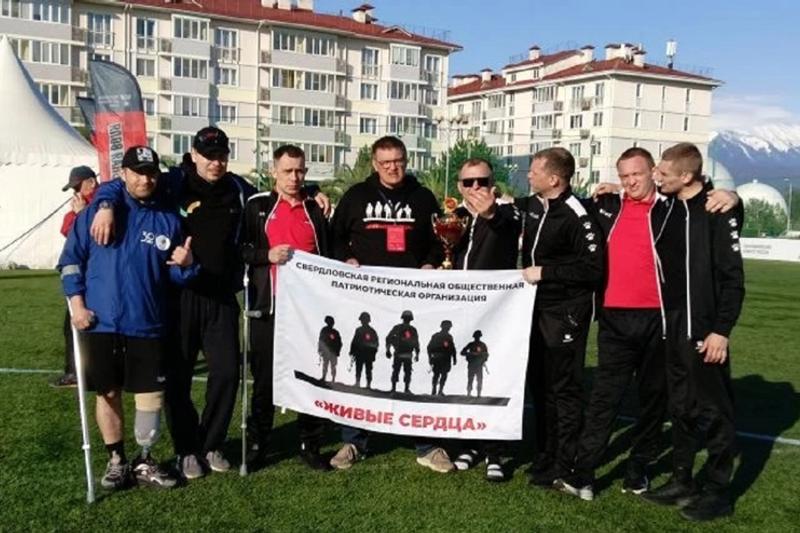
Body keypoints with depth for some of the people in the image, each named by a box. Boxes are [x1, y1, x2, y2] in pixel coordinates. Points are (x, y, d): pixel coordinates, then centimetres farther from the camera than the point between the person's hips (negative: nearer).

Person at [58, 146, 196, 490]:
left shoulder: (168, 220, 5)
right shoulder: (96, 212, 0)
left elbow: (174, 276, 9)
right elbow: (71, 259, 2)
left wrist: (185, 265, -13)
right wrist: (77, 303, -6)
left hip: (148, 325, 1)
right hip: (101, 323, -1)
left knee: (151, 396, 3)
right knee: (108, 393, 10)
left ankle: (144, 461, 21)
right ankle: (116, 460, 26)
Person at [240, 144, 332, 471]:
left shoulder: (316, 209, 13)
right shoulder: (257, 206, 5)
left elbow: (328, 255, 17)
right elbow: (239, 248, 2)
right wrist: (266, 255, -15)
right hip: (268, 306, -2)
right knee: (264, 377, 5)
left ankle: (311, 445, 16)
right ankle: (258, 444, 17)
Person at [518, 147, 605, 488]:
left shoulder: (576, 216, -18)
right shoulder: (532, 205, 7)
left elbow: (592, 268, -21)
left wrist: (545, 272, -19)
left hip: (565, 313, -8)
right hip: (536, 308, 8)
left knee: (564, 388, 1)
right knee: (538, 383, 15)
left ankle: (564, 464, 11)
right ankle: (544, 454, 28)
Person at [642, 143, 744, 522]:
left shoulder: (718, 210, -11)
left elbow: (732, 276, -12)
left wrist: (722, 330, -16)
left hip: (703, 329, -7)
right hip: (672, 326, 7)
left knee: (713, 408, 3)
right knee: (680, 406, 15)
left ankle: (718, 491, 15)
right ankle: (681, 480, 26)